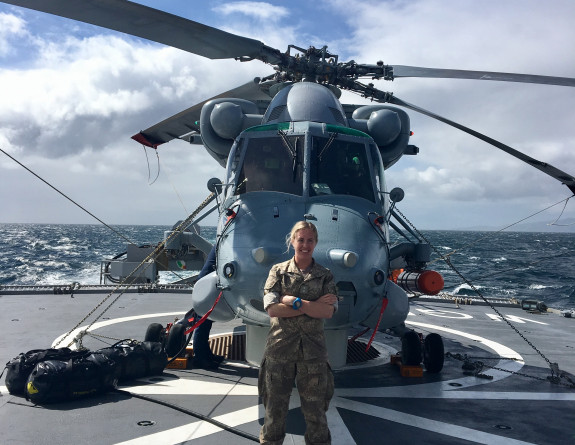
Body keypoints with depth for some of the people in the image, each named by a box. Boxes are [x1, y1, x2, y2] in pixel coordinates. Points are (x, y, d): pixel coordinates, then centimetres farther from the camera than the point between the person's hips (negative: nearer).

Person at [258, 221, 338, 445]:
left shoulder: (325, 276, 5)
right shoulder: (278, 271, 3)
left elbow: (328, 312, -8)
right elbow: (272, 309, -10)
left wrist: (293, 301, -14)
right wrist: (313, 306, -13)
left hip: (313, 350, 1)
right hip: (279, 349, 0)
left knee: (315, 410, 9)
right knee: (275, 408, 10)